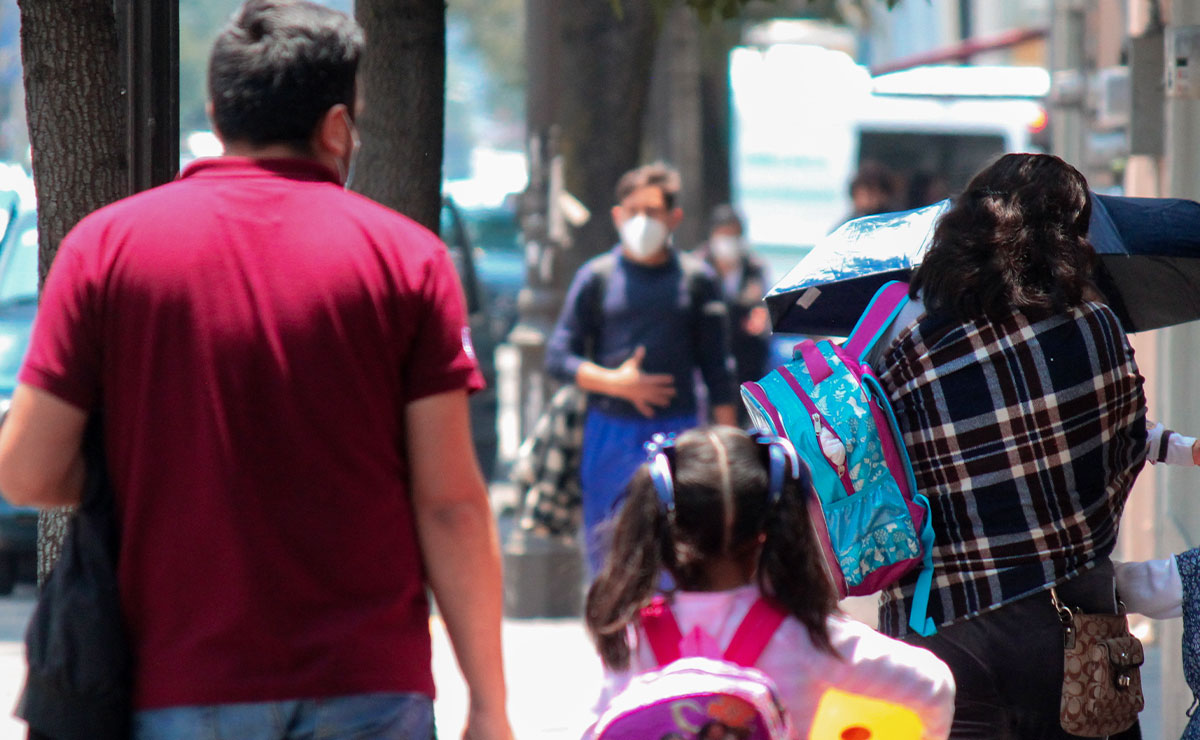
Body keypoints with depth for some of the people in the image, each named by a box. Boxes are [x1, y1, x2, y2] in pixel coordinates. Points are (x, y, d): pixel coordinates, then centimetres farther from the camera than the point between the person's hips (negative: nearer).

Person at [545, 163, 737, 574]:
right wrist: (614, 382, -11)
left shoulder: (697, 279, 7)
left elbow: (718, 369, 10)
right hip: (609, 429, 1)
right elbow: (558, 358, 4)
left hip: (676, 432, -1)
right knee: (605, 549, 1)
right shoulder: (597, 277, 6)